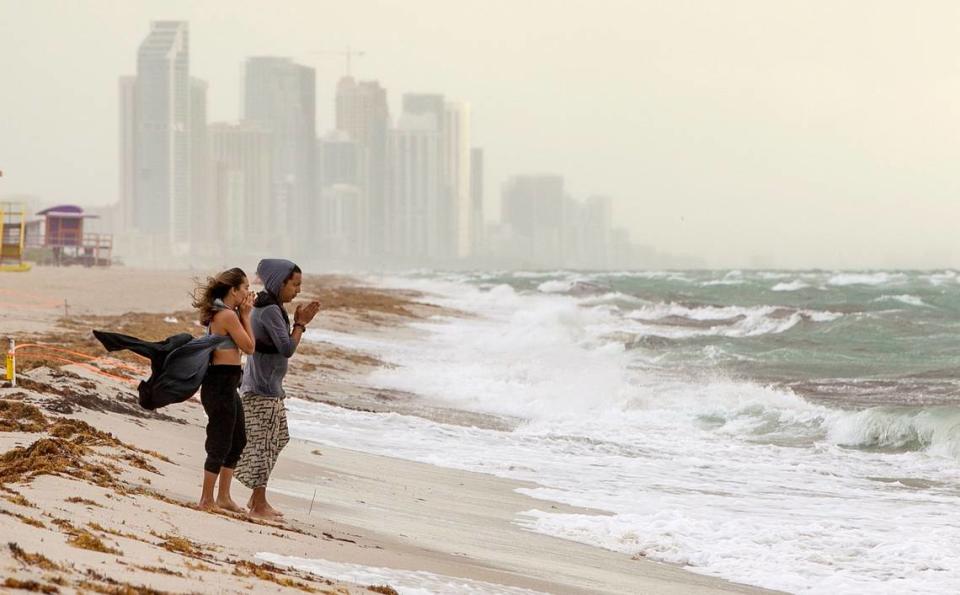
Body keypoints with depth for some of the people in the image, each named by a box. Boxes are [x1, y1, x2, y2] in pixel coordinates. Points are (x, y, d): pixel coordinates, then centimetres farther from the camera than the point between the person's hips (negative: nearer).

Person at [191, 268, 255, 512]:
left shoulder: (220, 313, 13)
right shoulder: (228, 315, -17)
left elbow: (241, 344, 15)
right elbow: (249, 347, -12)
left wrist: (243, 314, 9)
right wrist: (246, 315, -4)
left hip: (226, 384, 11)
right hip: (221, 383, -11)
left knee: (238, 441, 19)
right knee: (220, 443, -2)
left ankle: (223, 497, 27)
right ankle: (207, 500, 6)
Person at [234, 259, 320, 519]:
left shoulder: (268, 307, 13)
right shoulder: (270, 310, -19)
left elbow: (282, 345, 16)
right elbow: (287, 349, -23)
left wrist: (298, 322, 5)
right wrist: (301, 323, -11)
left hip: (269, 387, 10)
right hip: (263, 389, -10)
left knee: (275, 440, 15)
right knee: (263, 444, -5)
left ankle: (257, 499, 22)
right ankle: (259, 505, 1)